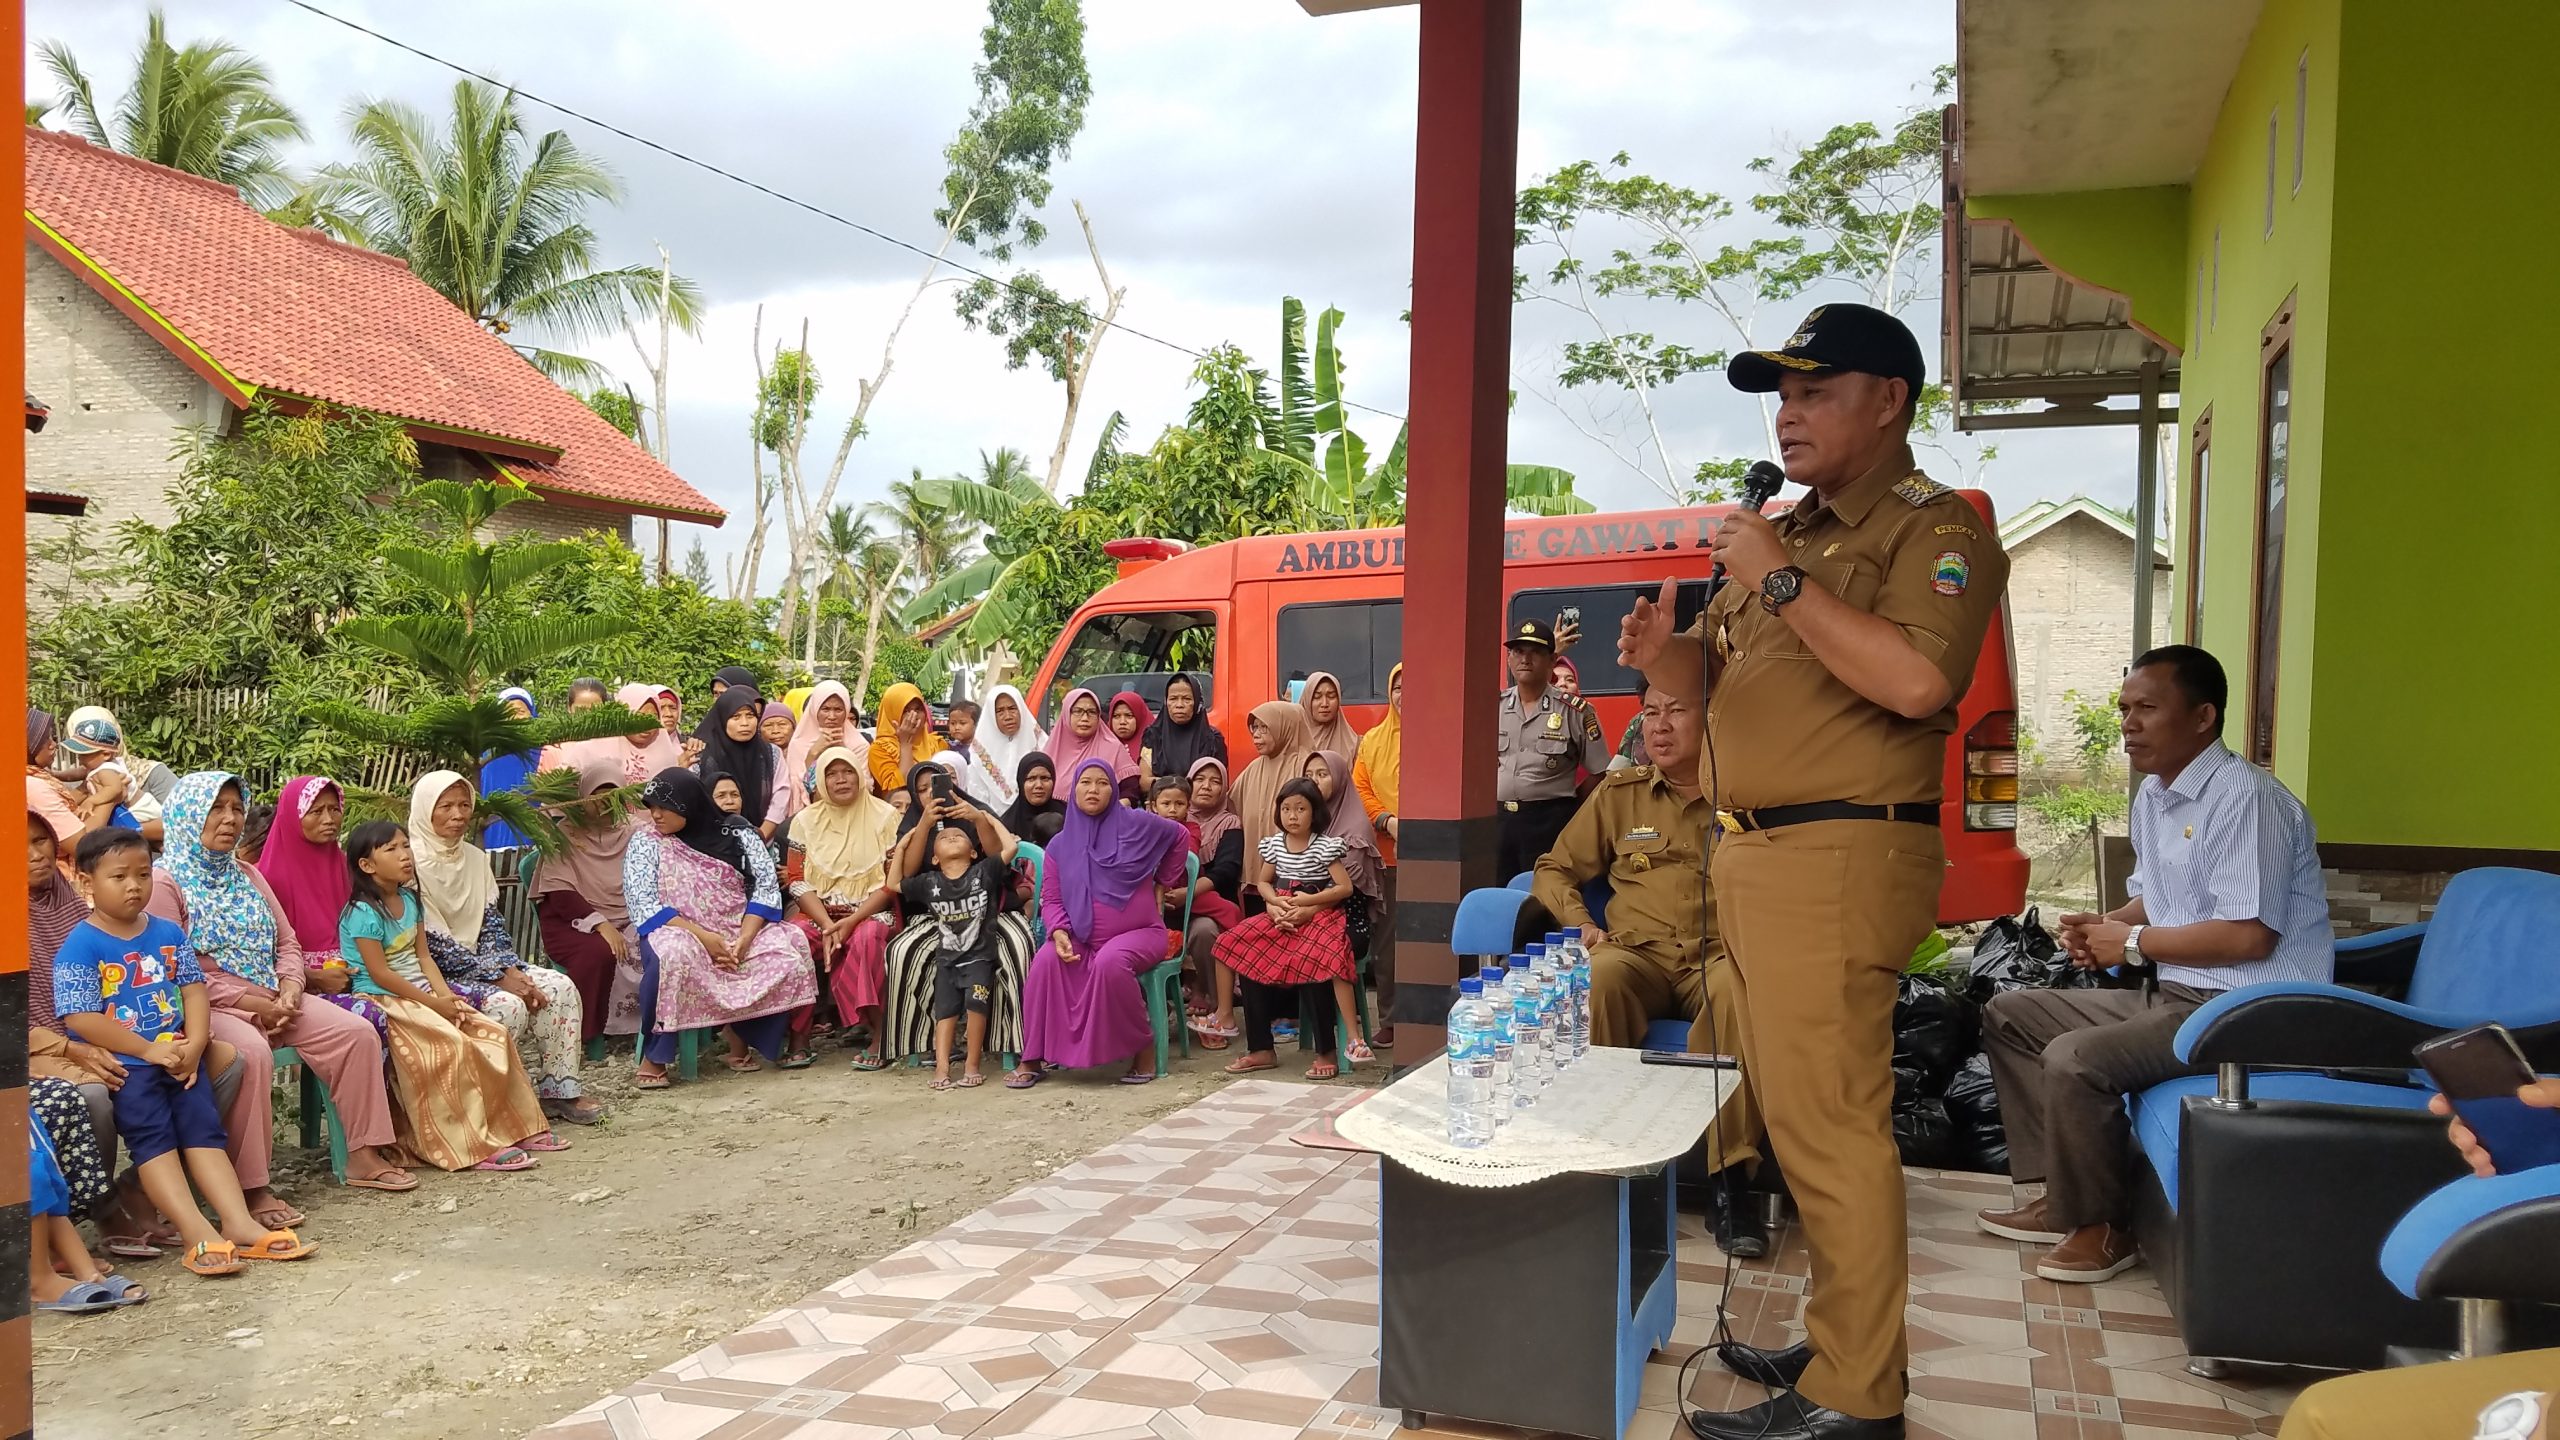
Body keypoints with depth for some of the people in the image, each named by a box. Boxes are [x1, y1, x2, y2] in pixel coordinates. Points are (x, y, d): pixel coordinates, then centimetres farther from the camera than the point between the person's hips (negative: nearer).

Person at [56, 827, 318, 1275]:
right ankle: (197, 1233, -28)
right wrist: (149, 1050, -15)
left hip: (179, 1058, 5)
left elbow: (194, 990, 8)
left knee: (203, 1127, -6)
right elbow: (81, 1019, -13)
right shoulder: (80, 946, -5)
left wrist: (194, 1046, -10)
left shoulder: (168, 933, 12)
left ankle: (240, 1223, -15)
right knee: (153, 1136, -18)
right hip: (124, 1063, -5)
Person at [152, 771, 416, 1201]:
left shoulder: (247, 875, 20)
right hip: (210, 1007, -8)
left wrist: (290, 991, -3)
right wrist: (253, 1003, -16)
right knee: (252, 1052, -38)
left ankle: (364, 1155, -3)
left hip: (272, 1001, 8)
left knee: (357, 1032, -10)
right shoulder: (165, 882, -4)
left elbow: (287, 942, 18)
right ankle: (252, 1189, -33)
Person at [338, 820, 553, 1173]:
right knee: (454, 1045, -27)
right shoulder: (364, 914, -15)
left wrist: (446, 995, -5)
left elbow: (423, 956, 11)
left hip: (422, 996, 9)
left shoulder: (410, 901, 11)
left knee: (494, 1033, -3)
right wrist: (434, 1003, -17)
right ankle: (474, 1147, -22)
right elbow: (379, 974, -19)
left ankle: (515, 1127, 4)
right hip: (385, 1000, -9)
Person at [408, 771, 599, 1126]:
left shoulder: (475, 858, 11)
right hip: (435, 974, -7)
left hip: (479, 963, 8)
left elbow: (492, 924, 9)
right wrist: (498, 976, -20)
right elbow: (431, 944, -18)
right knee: (508, 1004, -30)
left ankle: (559, 1091, -6)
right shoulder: (412, 863, -14)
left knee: (561, 987, -11)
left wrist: (511, 970, -10)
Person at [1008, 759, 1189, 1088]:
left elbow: (1178, 835, 11)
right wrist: (1059, 932, -17)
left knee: (1109, 962, -36)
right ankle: (1033, 1058, -19)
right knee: (1046, 961, -26)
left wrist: (1162, 883, 13)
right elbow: (1051, 899, 3)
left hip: (1139, 933, -3)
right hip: (1083, 940, 3)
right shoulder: (1060, 846, 4)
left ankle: (1144, 1047, -16)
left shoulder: (1136, 824, -5)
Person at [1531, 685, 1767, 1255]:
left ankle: (1729, 1180, -33)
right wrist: (1581, 924, 3)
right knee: (1598, 979, -36)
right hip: (1636, 952, 1)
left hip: (1717, 954, -1)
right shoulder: (1618, 794, 18)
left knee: (1738, 990, -38)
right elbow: (1554, 870, 22)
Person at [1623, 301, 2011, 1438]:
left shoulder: (1936, 529, -6)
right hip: (1753, 854, 9)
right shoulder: (1782, 530, 20)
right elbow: (1710, 675, 24)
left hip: (1843, 856, -9)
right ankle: (1844, 1338, 25)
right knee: (1797, 1115, 13)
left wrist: (1782, 580, -17)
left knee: (1829, 1126, -8)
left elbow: (1917, 680, -24)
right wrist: (1660, 652, 1)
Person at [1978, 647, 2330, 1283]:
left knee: (2075, 1060, -29)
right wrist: (2103, 926, 3)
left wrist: (2135, 942, -15)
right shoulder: (2152, 795, 12)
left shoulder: (2243, 797, -19)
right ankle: (2064, 1194, 10)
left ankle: (2102, 1228, -6)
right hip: (2168, 993, 11)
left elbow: (2250, 936, -26)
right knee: (2009, 1014, 10)